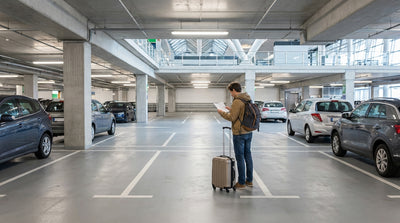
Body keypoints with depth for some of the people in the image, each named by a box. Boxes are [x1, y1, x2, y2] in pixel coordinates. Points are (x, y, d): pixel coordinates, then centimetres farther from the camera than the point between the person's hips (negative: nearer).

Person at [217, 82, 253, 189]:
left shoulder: (237, 102, -18)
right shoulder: (248, 99, 10)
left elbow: (232, 118, -19)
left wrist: (221, 112, -5)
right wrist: (232, 110, 15)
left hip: (239, 134, -8)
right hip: (249, 132, 8)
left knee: (240, 157, 1)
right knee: (248, 156, 15)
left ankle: (241, 182, 8)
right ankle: (249, 180, 24)